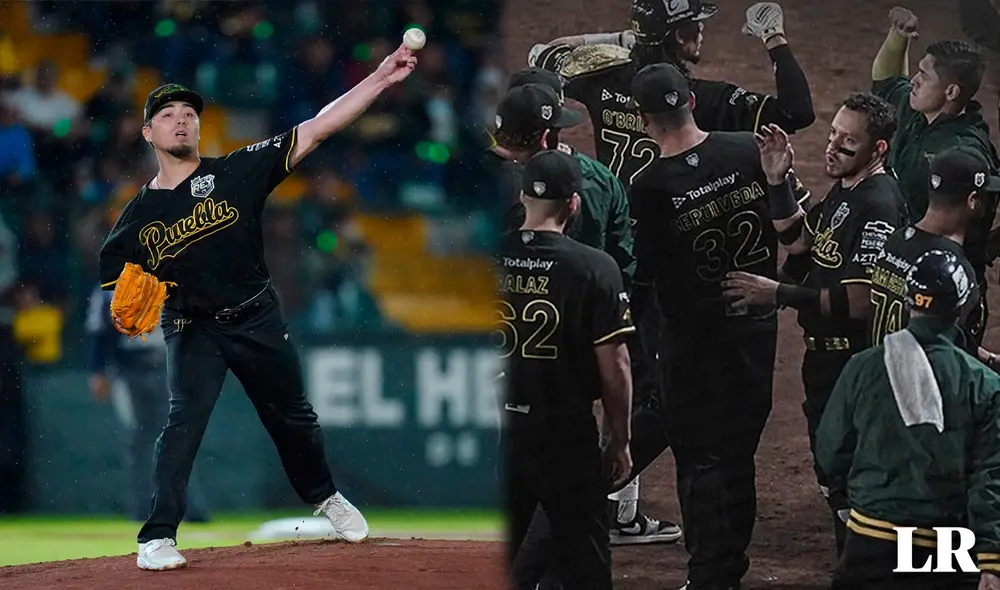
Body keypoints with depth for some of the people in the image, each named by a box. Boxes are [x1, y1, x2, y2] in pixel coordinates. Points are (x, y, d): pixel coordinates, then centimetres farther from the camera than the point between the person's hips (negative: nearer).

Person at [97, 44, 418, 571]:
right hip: (191, 330, -1)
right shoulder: (137, 216, -2)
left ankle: (324, 498, 42)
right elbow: (117, 292, 5)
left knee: (293, 419, 15)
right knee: (184, 420, -20)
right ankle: (157, 537, -19)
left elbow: (314, 131, -12)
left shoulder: (236, 172, -6)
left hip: (258, 321, 1)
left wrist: (380, 78, -19)